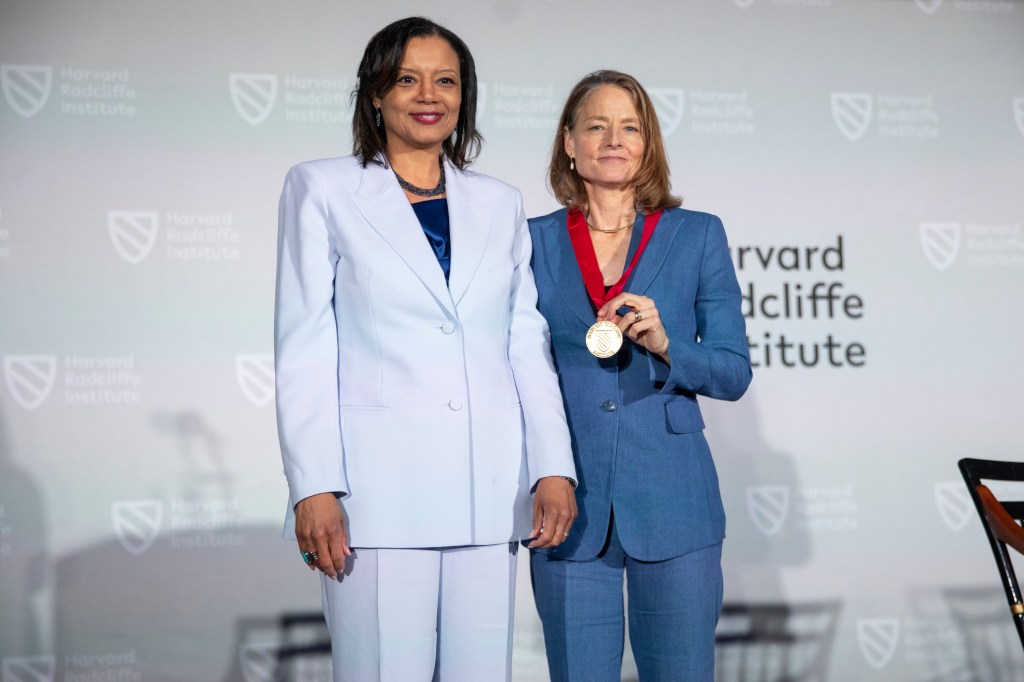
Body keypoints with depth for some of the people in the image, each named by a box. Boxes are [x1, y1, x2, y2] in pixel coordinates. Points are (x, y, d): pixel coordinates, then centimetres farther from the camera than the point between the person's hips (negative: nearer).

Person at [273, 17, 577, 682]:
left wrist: (554, 468, 3)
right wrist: (314, 487, -9)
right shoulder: (322, 190, 6)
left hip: (488, 489, 3)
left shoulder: (500, 203, 16)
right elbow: (304, 348, 0)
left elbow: (528, 346, 13)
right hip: (379, 484, -3)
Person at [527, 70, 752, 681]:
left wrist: (663, 343, -16)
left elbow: (735, 375, 2)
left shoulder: (698, 236, 4)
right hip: (569, 503, 1)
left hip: (670, 503, 0)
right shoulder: (535, 242, 6)